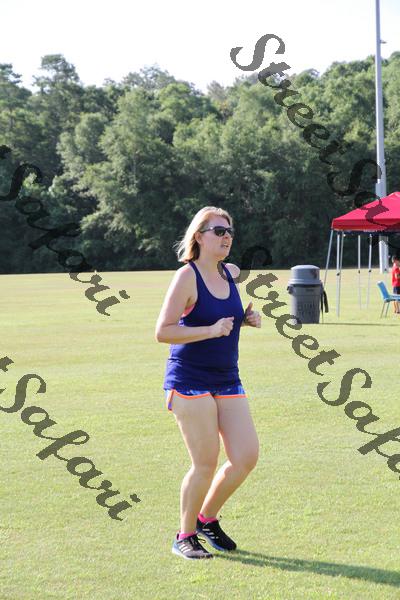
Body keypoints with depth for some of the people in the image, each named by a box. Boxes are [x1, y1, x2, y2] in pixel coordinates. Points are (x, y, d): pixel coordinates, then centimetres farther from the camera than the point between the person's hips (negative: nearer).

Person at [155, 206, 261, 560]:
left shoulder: (230, 273, 10)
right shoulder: (187, 276, -11)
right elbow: (162, 332, -17)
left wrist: (246, 319, 8)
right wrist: (211, 330, -23)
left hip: (227, 381, 7)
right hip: (190, 382, -7)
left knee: (247, 457, 1)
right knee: (206, 464, -6)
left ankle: (207, 518, 22)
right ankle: (185, 537, 12)